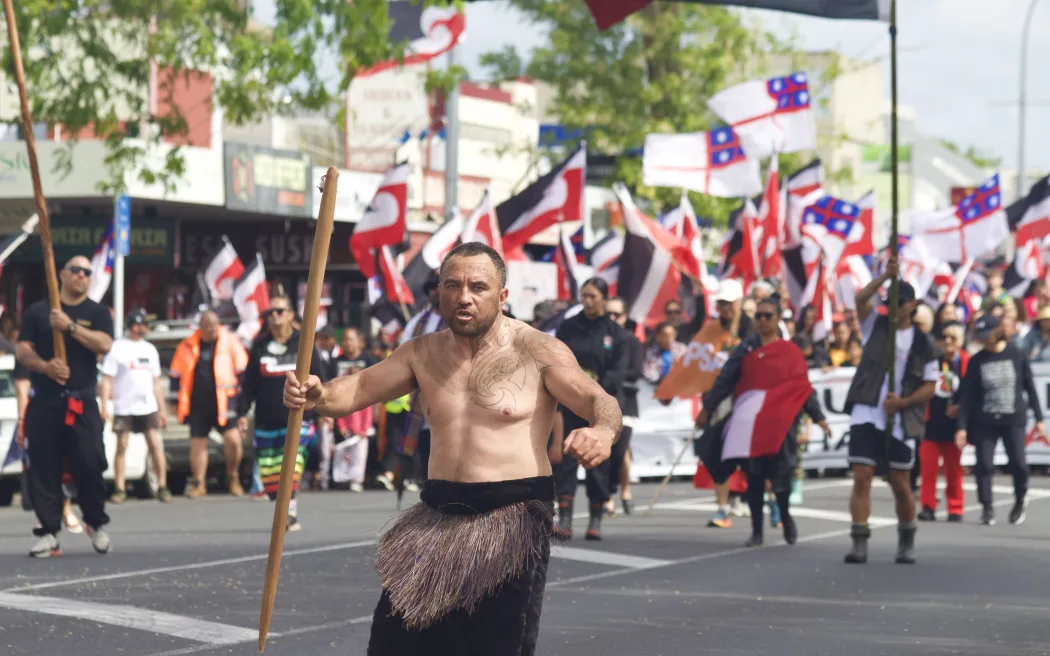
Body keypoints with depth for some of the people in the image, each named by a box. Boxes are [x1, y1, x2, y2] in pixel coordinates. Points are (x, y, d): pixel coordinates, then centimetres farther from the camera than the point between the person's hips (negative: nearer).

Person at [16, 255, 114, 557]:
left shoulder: (97, 313, 8)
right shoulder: (38, 311, 10)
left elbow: (104, 344, -10)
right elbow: (23, 350, 4)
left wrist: (70, 326, -18)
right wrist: (45, 366, -15)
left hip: (82, 402, -1)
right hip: (44, 402, 1)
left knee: (90, 465, -6)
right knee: (43, 468, -3)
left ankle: (97, 524, 14)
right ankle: (49, 533, 2)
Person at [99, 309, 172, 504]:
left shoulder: (150, 349, 15)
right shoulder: (117, 348, -1)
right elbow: (107, 380, -4)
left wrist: (162, 409, 15)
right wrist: (104, 407, -12)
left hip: (148, 407, 3)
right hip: (124, 408, -3)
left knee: (156, 444, -5)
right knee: (121, 447, 0)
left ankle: (162, 487, -2)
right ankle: (119, 490, 5)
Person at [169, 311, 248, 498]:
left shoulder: (230, 342, 1)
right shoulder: (187, 347, 7)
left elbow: (243, 371, 6)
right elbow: (176, 375, 14)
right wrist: (177, 403, 14)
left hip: (224, 400, -3)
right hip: (197, 404, 3)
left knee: (233, 438, -16)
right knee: (197, 443, 6)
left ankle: (233, 477, 6)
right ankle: (199, 484, 18)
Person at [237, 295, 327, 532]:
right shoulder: (260, 347, 11)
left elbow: (319, 379, 7)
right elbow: (248, 383, 11)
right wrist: (242, 412, 4)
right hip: (266, 421, 3)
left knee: (292, 464, -16)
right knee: (269, 472, 1)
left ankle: (291, 513, -16)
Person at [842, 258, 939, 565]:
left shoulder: (923, 344, 3)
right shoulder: (876, 326, 6)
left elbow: (929, 386, 1)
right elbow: (861, 298, -12)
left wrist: (902, 402, -14)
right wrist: (885, 275, -24)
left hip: (902, 422, -1)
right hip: (866, 416, 1)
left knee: (901, 485, 5)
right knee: (862, 478, -8)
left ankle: (906, 542, 23)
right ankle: (859, 542, -9)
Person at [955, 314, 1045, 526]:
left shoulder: (1016, 355, -1)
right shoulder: (976, 361, 0)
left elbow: (1029, 387, 6)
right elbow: (967, 396, 0)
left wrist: (1038, 418, 7)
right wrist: (961, 427, -5)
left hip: (1014, 420, -1)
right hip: (984, 422, 1)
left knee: (1018, 463, -7)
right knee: (984, 465, -4)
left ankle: (1020, 500, 20)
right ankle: (987, 508, 11)